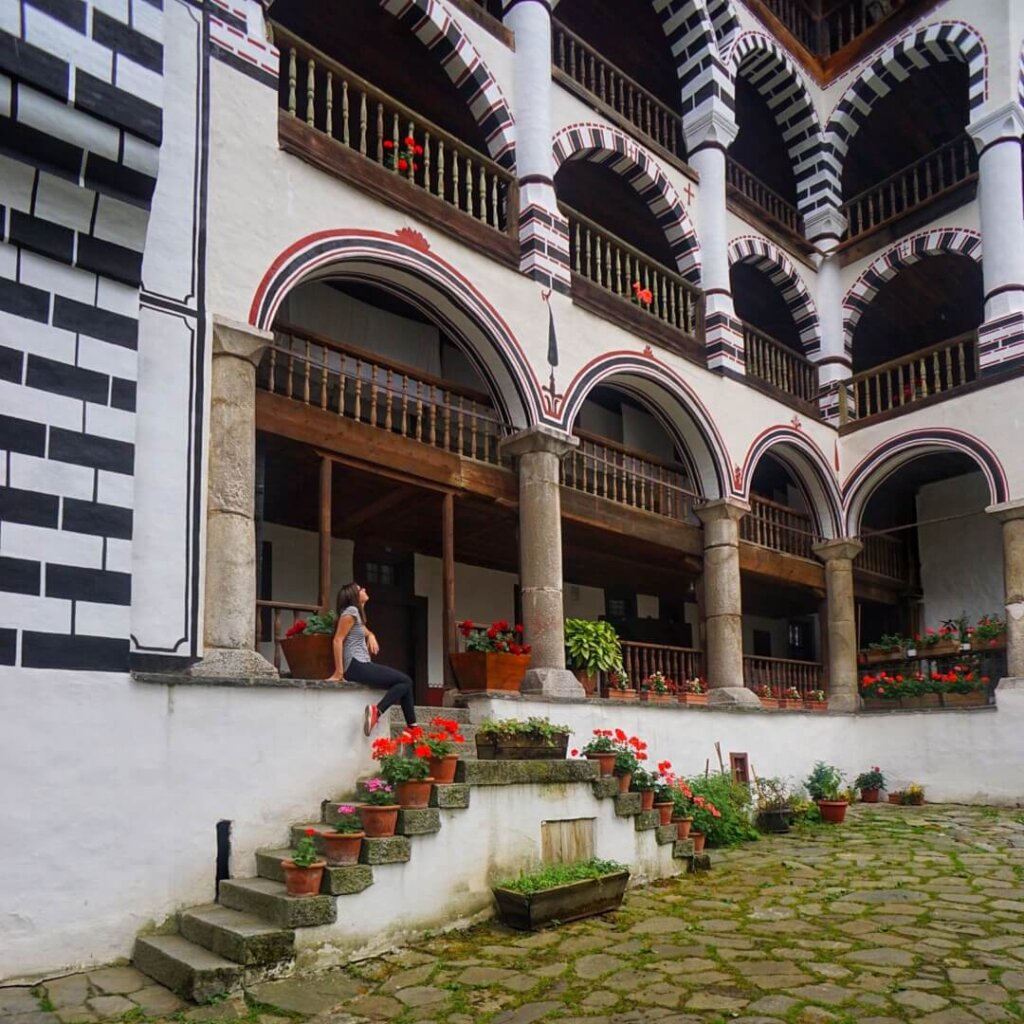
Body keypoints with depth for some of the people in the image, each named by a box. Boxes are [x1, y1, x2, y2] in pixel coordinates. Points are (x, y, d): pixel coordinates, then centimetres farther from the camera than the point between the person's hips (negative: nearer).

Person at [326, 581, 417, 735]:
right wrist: (339, 672, -21)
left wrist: (371, 637, 11)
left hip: (362, 665, 9)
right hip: (356, 666, -9)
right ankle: (376, 711, -21)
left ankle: (412, 727, 3)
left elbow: (367, 633, 38)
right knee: (405, 681, -11)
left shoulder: (358, 613, 21)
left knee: (404, 681, 7)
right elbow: (338, 640, -17)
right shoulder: (351, 611, -9)